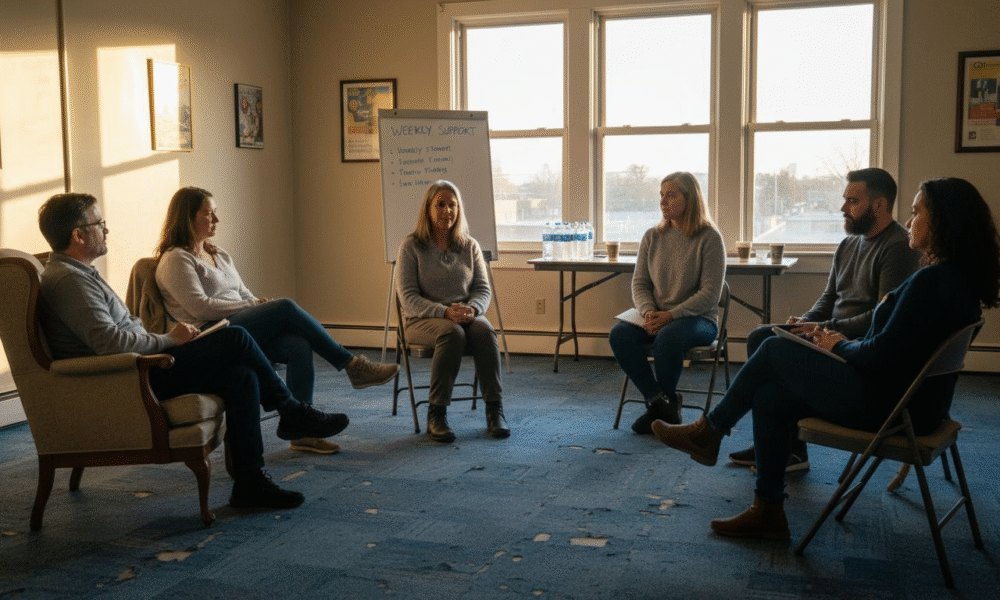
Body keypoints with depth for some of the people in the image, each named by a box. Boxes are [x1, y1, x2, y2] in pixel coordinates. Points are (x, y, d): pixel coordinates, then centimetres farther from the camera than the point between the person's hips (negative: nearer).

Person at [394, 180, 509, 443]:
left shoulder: (469, 246, 11)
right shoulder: (411, 246, 0)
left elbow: (483, 289, 8)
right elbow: (408, 296, -7)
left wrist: (471, 309, -16)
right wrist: (444, 312, -22)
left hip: (465, 315, 3)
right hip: (421, 319, -3)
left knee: (484, 330, -31)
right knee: (452, 333, -36)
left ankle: (495, 410, -28)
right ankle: (436, 414, -29)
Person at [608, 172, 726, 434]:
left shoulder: (709, 238, -6)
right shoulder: (652, 237, 9)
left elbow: (710, 294, -11)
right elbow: (639, 283, 9)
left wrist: (670, 315, -20)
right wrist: (648, 311, -12)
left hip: (698, 319, -4)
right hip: (657, 317, 5)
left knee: (667, 336, -37)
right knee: (619, 334, -25)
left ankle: (662, 404, -13)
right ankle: (660, 404, -17)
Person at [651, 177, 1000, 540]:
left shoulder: (933, 280, -22)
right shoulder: (959, 277, 9)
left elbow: (882, 356, -23)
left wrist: (839, 345, -3)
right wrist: (844, 343, 4)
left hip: (883, 405, -9)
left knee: (775, 351, -2)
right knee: (769, 397, 7)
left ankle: (708, 432, 15)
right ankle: (767, 512, 14)